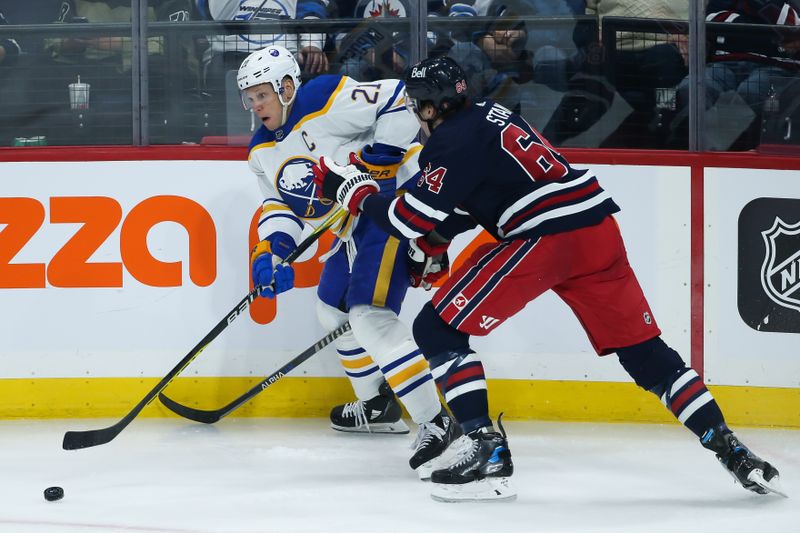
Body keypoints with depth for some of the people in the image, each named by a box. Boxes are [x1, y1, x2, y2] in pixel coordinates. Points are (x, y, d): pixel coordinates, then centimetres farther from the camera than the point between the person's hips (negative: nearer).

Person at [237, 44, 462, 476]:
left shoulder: (326, 103, -17)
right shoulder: (263, 152, 12)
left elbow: (398, 100, -21)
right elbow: (281, 203, 9)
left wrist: (378, 159, -22)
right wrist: (271, 250, -9)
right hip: (354, 226, 11)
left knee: (370, 315, -20)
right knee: (333, 307, 22)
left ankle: (436, 423, -25)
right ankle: (378, 406, 39)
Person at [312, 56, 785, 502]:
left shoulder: (452, 141, -4)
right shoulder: (490, 113, 22)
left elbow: (418, 219, -7)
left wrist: (354, 191, 5)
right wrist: (437, 244, 35)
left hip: (541, 239, -9)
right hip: (597, 229, 9)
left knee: (438, 329, 0)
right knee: (644, 349, 14)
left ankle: (489, 453, -9)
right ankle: (732, 451, 8)